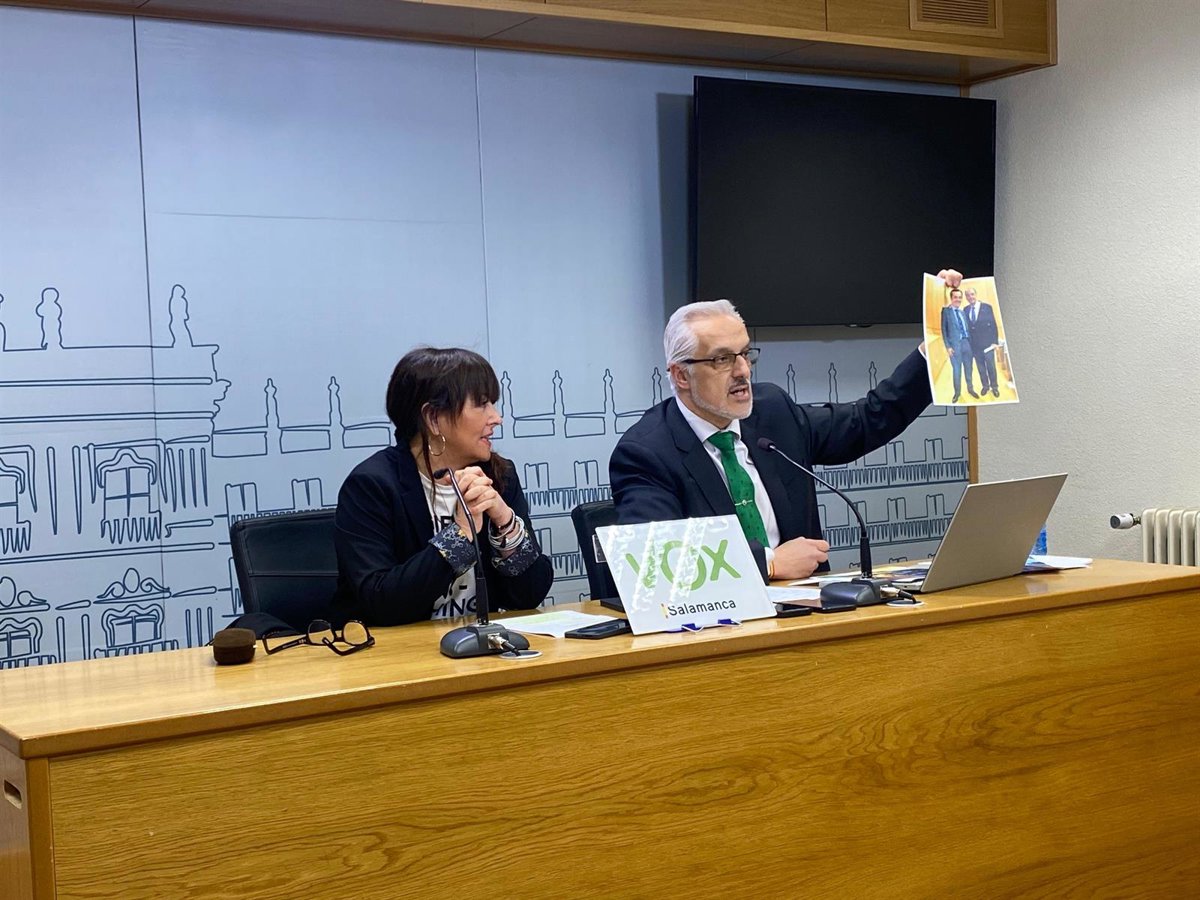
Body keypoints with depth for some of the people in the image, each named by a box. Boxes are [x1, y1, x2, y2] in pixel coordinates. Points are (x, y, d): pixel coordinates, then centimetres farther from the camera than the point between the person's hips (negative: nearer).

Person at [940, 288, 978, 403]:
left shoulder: (963, 311, 14)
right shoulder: (946, 311, 0)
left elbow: (968, 328, 13)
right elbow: (944, 329, -3)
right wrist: (948, 347, -10)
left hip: (967, 342, 4)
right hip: (955, 344, -4)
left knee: (968, 368, 11)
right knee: (957, 370, 1)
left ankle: (970, 389, 26)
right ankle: (956, 392, 13)